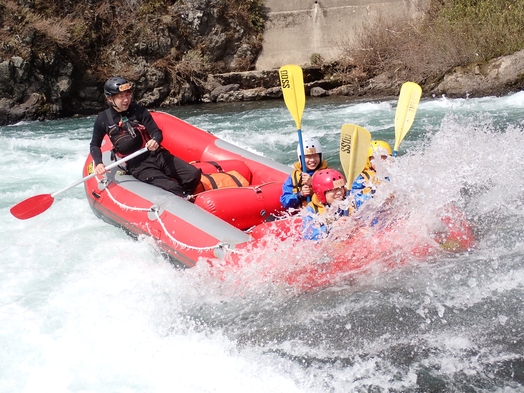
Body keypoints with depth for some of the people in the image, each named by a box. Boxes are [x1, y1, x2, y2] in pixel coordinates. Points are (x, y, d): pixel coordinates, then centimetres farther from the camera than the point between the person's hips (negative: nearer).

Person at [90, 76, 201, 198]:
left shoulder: (139, 111, 2)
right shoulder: (103, 120, 1)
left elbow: (156, 132, -1)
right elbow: (94, 145, 13)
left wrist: (155, 141, -26)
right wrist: (99, 163, -7)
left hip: (157, 155, 3)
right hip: (137, 166, -3)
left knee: (194, 174, -17)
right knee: (172, 188, -27)